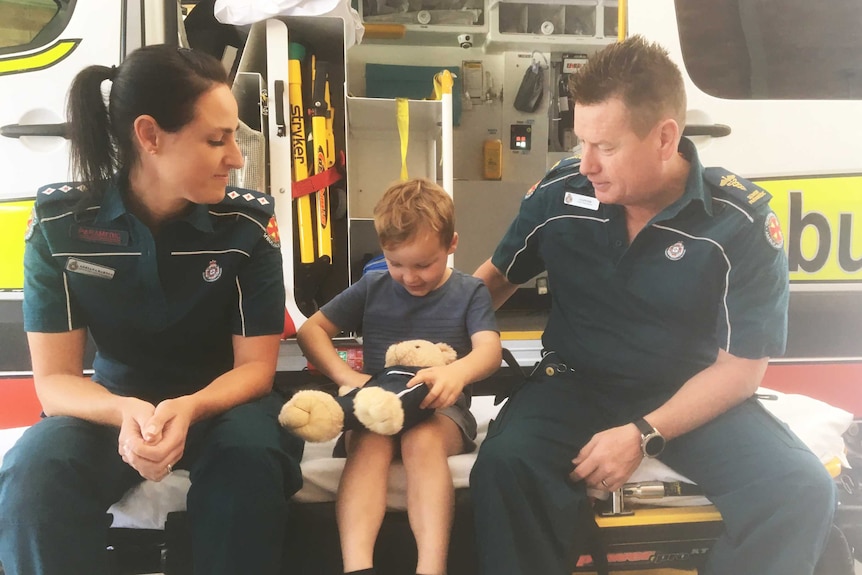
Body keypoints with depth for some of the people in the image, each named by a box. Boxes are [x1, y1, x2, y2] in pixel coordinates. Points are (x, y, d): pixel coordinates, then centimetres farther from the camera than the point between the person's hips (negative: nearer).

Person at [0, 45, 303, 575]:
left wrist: (189, 410, -32)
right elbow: (54, 378, -12)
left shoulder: (249, 222, -15)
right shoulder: (60, 222, -13)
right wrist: (126, 412, -33)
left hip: (220, 398, 0)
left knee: (251, 461, -33)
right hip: (115, 400, 1)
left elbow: (254, 366, -11)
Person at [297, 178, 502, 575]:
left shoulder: (469, 292, 4)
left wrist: (457, 373, -37)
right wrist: (346, 376, -13)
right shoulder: (371, 287, 9)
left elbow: (490, 349, -11)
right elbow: (311, 329, 7)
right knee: (370, 443, -33)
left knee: (422, 441, -36)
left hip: (440, 409, -1)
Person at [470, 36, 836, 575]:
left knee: (802, 489, -23)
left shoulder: (742, 220, -13)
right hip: (576, 382, 1)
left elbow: (740, 367, -9)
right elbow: (498, 277, 10)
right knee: (504, 463, -29)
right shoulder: (559, 194, -8)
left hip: (693, 394, 0)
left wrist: (644, 435, -21)